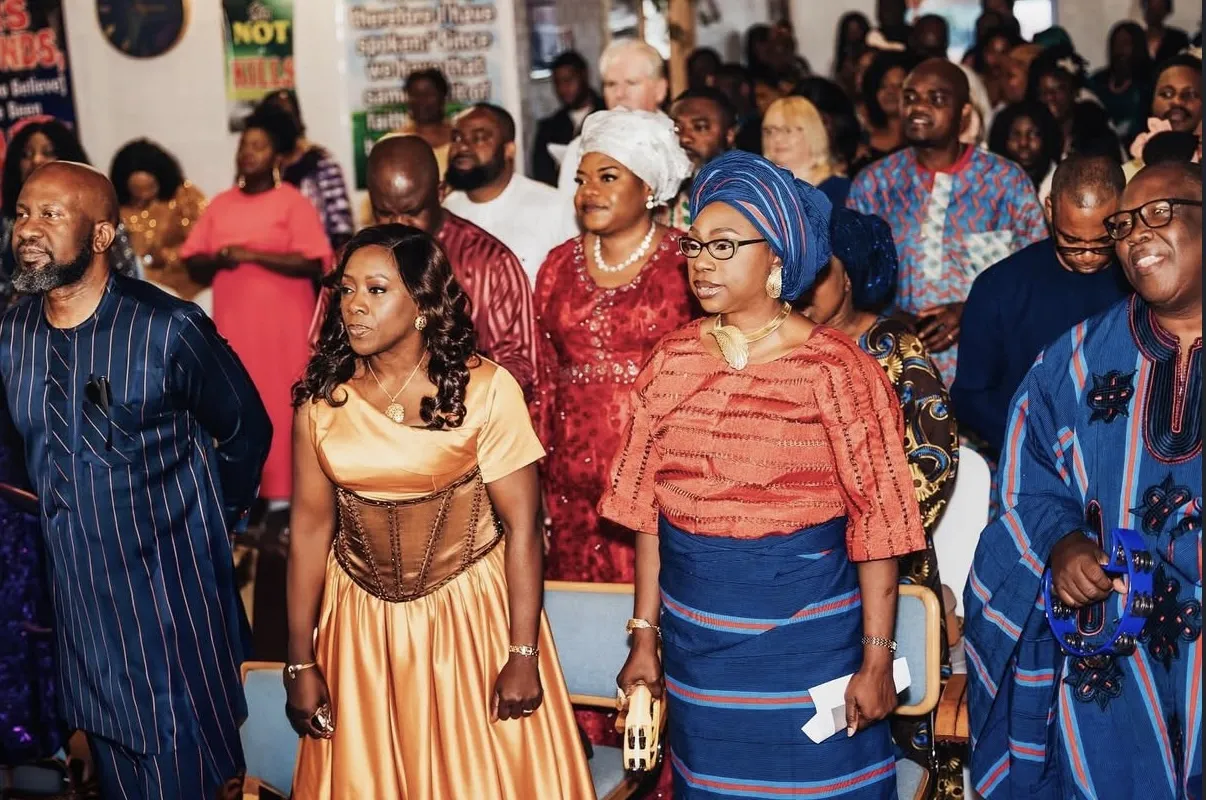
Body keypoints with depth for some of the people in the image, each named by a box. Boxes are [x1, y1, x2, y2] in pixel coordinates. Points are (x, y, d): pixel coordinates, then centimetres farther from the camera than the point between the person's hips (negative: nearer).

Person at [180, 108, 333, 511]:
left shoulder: (293, 202, -4)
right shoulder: (220, 204, 12)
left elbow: (312, 263, -14)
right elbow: (192, 263, 12)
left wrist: (253, 255, -17)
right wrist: (216, 260, -10)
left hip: (282, 324, -5)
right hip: (232, 323, 5)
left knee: (281, 405, -4)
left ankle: (283, 493, 2)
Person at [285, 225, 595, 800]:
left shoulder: (485, 390, -13)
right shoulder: (322, 396, -3)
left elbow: (521, 526, -13)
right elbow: (310, 523, -2)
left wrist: (523, 656, -14)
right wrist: (300, 661, -1)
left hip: (469, 614, -3)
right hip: (361, 623, 3)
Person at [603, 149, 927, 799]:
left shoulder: (832, 367, -11)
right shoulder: (673, 360, 1)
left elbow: (877, 515, -11)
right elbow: (648, 506, 5)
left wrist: (877, 659, -12)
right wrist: (644, 635, 6)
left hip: (806, 624, -4)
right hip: (695, 627, 4)